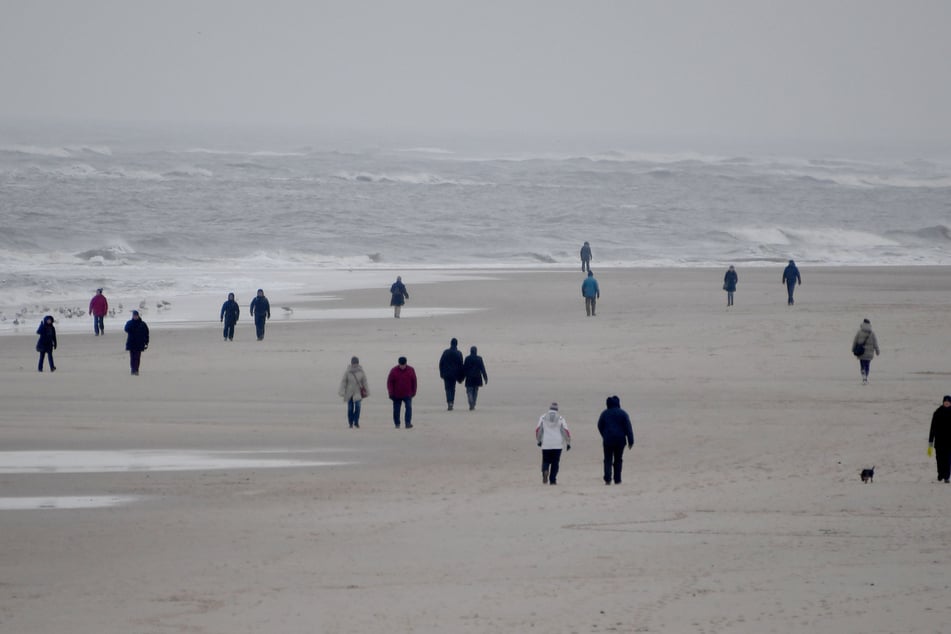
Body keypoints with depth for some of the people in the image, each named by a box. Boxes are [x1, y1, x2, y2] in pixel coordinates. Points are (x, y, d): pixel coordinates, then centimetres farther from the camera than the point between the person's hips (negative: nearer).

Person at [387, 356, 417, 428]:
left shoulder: (410, 370, -2)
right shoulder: (394, 371, -7)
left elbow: (414, 382, 7)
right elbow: (390, 382, -4)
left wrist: (413, 392, 7)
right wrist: (391, 393, -9)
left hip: (407, 395, 0)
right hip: (397, 395, 0)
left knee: (409, 407, -16)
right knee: (396, 409, 7)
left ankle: (408, 423, -18)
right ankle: (397, 423, 21)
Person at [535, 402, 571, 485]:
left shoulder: (543, 417, 5)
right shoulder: (560, 418, 3)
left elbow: (538, 430, 4)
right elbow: (565, 431, 0)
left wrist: (538, 441, 18)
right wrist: (568, 443, 7)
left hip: (545, 444, 0)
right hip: (557, 445, 0)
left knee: (546, 461, 10)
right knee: (555, 463, 8)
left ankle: (545, 471, -19)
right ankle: (552, 479, 2)